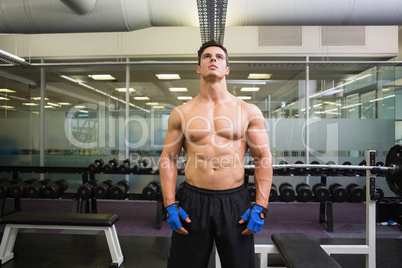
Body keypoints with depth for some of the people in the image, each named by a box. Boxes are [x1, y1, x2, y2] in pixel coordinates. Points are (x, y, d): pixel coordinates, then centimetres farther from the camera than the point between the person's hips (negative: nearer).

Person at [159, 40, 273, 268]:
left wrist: (261, 206, -5)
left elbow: (264, 159, 2)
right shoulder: (181, 113, 3)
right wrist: (170, 205, -2)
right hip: (192, 201, 1)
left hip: (235, 201, 0)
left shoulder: (249, 111, 2)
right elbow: (168, 159, 4)